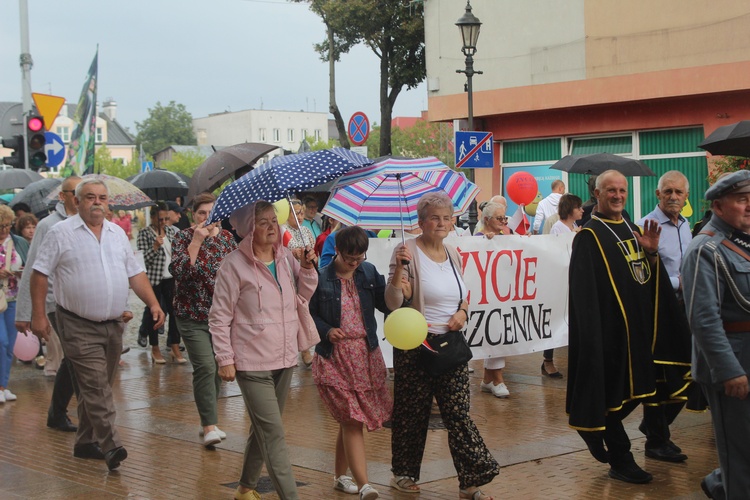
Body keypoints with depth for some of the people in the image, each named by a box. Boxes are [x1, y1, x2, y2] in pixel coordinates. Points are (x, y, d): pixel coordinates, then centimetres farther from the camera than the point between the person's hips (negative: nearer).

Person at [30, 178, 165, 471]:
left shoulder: (117, 234, 12)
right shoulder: (61, 233, -4)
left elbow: (135, 273, 15)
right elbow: (40, 274, -4)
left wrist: (153, 304, 3)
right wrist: (38, 315, -10)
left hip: (113, 325, 6)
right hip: (79, 327, -6)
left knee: (98, 388, 12)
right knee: (96, 387, -13)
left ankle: (86, 442, 24)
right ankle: (111, 446, -15)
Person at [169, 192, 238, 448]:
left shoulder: (227, 238, 7)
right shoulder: (184, 237, -3)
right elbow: (178, 271, -18)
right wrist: (196, 241, -21)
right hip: (193, 315, -4)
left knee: (218, 368, 10)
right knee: (205, 367, -15)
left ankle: (207, 419, 26)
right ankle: (210, 426, -14)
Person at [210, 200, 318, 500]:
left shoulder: (286, 256, 6)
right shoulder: (234, 265, -11)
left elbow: (306, 294, 9)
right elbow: (219, 318, -8)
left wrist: (307, 267, -7)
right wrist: (225, 359, -11)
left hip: (285, 359, 7)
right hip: (252, 363, -6)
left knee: (264, 429, 17)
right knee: (273, 433, -9)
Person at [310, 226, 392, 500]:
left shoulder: (368, 272, 6)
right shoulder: (321, 278, -6)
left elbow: (385, 304, 1)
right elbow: (309, 313, -1)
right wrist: (327, 331, -16)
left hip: (366, 354, 4)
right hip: (334, 357, -4)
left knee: (349, 420, 11)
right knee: (352, 419, -11)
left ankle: (341, 475, 28)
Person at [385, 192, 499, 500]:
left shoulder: (453, 255, 10)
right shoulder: (408, 252, -10)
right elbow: (392, 303, -16)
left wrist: (463, 312, 1)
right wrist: (398, 270, -31)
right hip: (416, 345, -5)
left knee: (459, 413, 1)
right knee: (412, 413, 7)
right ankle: (403, 474, 26)